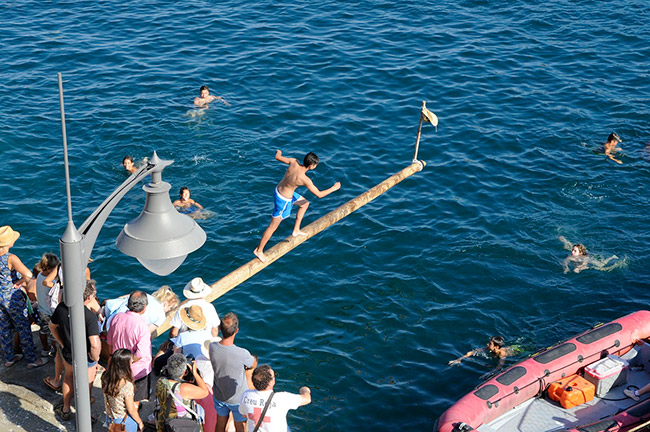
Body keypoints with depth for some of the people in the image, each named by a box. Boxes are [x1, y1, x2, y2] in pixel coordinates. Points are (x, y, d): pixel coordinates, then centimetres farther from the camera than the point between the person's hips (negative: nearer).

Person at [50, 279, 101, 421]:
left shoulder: (61, 307, -17)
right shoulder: (89, 316, -34)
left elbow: (52, 326, 2)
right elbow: (95, 345, -36)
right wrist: (95, 358, -16)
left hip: (67, 354, 5)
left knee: (68, 377, 33)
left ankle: (65, 410, 50)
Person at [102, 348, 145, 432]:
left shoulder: (105, 378, -13)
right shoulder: (127, 385, -31)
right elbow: (131, 410, -21)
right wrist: (140, 422, -5)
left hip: (109, 419, 6)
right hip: (125, 422, -6)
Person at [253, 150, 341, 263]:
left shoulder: (294, 162, -17)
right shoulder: (305, 179, -32)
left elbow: (278, 157, 0)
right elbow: (319, 194, -22)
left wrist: (278, 153, 25)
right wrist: (334, 188, -8)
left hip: (279, 189, 8)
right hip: (284, 200, -8)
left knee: (305, 203, 26)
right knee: (273, 226, 8)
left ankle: (296, 230, 38)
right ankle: (259, 250, 23)